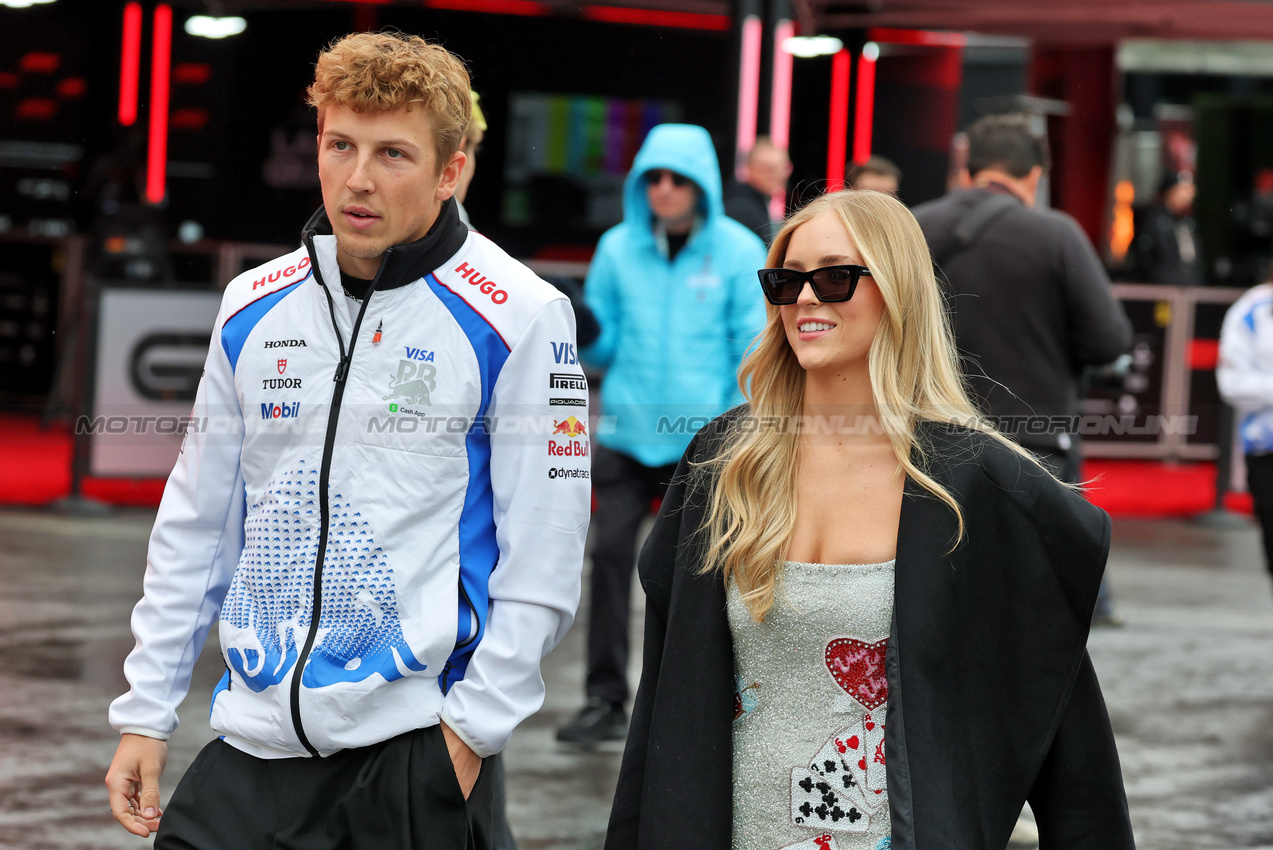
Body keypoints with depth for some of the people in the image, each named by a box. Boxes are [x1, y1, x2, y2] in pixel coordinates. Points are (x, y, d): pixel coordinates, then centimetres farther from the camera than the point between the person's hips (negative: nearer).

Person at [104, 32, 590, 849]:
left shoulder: (519, 318, -7)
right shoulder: (255, 307, 8)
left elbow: (542, 563, -7)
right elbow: (196, 527, 14)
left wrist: (472, 726, -11)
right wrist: (145, 714, 11)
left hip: (419, 748, -4)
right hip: (256, 740, 4)